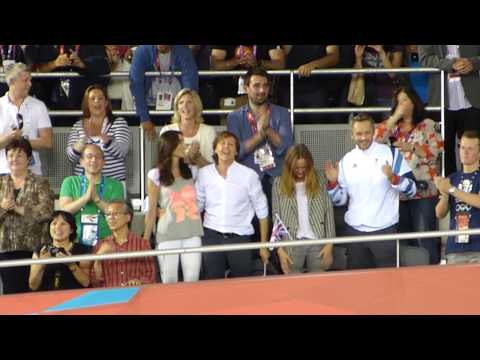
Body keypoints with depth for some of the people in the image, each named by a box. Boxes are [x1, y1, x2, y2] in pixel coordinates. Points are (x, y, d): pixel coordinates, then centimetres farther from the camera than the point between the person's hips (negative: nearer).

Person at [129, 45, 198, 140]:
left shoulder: (183, 51, -13)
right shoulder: (142, 51, -12)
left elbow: (190, 84, -18)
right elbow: (136, 84, -16)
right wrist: (144, 118, -21)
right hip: (151, 107, 0)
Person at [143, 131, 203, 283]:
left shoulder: (189, 171, 11)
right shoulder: (156, 175, -1)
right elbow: (152, 210, 1)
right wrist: (145, 239, 0)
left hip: (193, 234, 4)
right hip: (168, 235, -4)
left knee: (193, 282, 2)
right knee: (169, 283, 1)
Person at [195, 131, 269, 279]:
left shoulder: (249, 175, -5)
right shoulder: (204, 174, 2)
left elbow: (262, 211, 1)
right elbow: (196, 206, 12)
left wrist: (264, 245, 1)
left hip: (239, 238, -2)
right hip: (211, 237, 2)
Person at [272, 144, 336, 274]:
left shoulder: (319, 179, 4)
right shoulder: (279, 183, 3)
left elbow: (329, 211, 3)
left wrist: (329, 243, -3)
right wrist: (280, 249, -5)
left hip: (318, 242, 0)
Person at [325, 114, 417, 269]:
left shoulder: (391, 154, -3)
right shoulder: (347, 160, 7)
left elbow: (411, 190, -6)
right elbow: (340, 200, 10)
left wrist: (393, 178, -22)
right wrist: (333, 182, -8)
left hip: (384, 229, -3)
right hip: (354, 230, 3)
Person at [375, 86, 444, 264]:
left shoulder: (428, 125, 1)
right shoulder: (392, 127, 14)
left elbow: (437, 149, -9)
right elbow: (375, 139, -3)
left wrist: (412, 147, -14)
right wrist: (395, 116, -4)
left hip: (423, 191, -5)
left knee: (425, 238, -8)